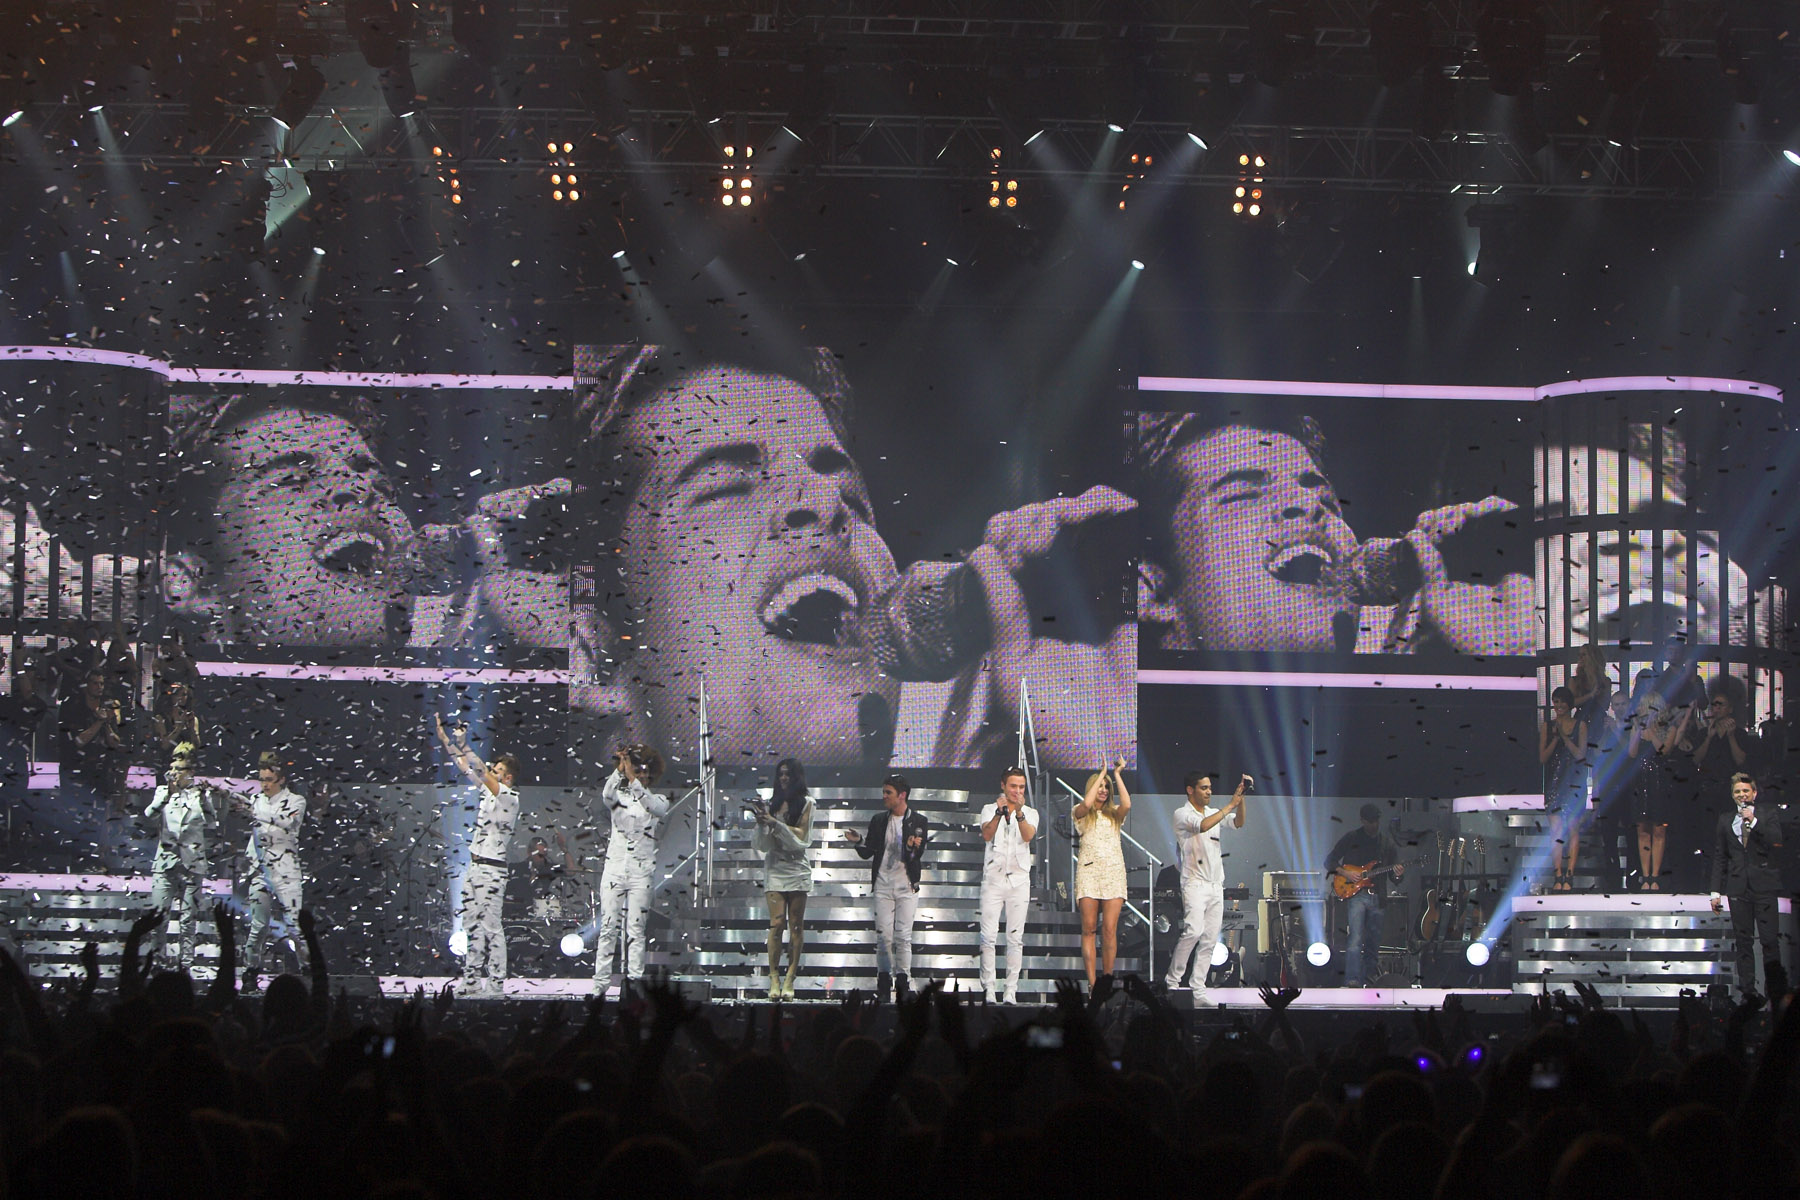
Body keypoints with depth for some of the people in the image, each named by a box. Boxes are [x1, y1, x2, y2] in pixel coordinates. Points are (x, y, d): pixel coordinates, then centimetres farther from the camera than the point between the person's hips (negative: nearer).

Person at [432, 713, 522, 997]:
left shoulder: (510, 797, -11)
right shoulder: (488, 790, 12)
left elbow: (482, 771, -21)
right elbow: (464, 767, 15)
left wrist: (463, 744, -23)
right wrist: (443, 736, 11)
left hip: (492, 870, -9)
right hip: (474, 866, 9)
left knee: (491, 926, -9)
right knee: (471, 925, 8)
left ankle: (496, 984, -8)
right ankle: (471, 981, 11)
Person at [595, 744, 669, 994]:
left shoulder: (660, 801, 8)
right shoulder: (620, 797, 10)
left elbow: (649, 804, -16)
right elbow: (607, 795, -14)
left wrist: (632, 779, -27)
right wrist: (619, 770, -27)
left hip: (641, 872, -1)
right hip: (614, 868, 1)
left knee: (636, 929, -4)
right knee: (608, 928, -4)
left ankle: (635, 978, -4)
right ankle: (600, 985, -4)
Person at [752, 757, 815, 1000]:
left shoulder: (805, 804, 7)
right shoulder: (773, 803, 13)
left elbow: (801, 835, -5)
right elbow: (762, 842, 8)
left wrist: (775, 823, -14)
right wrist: (762, 823, -11)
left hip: (797, 868, -1)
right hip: (775, 868, 1)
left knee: (796, 925, -3)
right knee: (777, 923, -8)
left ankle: (789, 980, -3)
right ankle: (774, 978, -10)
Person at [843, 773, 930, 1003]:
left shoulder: (918, 822, 0)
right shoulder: (879, 821, 9)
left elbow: (917, 857, -6)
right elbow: (868, 852, 10)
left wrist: (912, 848, -28)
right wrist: (859, 842, -10)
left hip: (906, 887, -2)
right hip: (883, 886, 3)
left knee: (903, 936, -6)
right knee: (883, 935, -1)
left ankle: (903, 983, -3)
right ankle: (883, 987, 1)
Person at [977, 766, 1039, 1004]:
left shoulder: (1030, 813, 9)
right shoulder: (989, 809, 9)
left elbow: (1028, 835, -12)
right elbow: (987, 835, -10)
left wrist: (1019, 813, -28)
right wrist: (999, 813, -27)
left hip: (1019, 880, 1)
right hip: (993, 878, -1)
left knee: (1015, 938, -2)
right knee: (988, 936, -7)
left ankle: (1011, 991, -1)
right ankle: (988, 989, -6)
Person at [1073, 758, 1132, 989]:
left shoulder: (1114, 813, 17)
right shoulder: (1082, 813, 10)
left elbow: (1126, 804, -5)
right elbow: (1087, 803, -13)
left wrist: (1117, 774, 1)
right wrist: (1102, 773, -4)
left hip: (1113, 870, 2)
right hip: (1089, 869, -2)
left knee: (1109, 929, -6)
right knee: (1089, 928, -6)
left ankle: (1108, 978, -2)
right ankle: (1091, 981, -7)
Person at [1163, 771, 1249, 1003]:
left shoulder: (1214, 813, 17)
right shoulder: (1182, 814, -2)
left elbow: (1238, 823, 2)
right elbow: (1202, 826, -21)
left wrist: (1241, 797, -12)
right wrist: (1230, 805, -20)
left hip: (1216, 886, 6)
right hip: (1194, 883, -6)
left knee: (1210, 939, 1)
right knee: (1194, 931, -22)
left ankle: (1198, 991, 1)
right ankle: (1172, 981, -10)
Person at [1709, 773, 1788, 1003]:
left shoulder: (1769, 816, 5)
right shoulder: (1725, 821, 13)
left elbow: (1776, 841, -11)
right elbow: (1719, 859, 13)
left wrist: (1754, 822, -14)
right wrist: (1716, 891, 8)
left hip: (1764, 886, -3)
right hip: (1738, 887, 3)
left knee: (1770, 939, -5)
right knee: (1743, 941, 4)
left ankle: (1776, 990, 1)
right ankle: (1747, 991, 8)